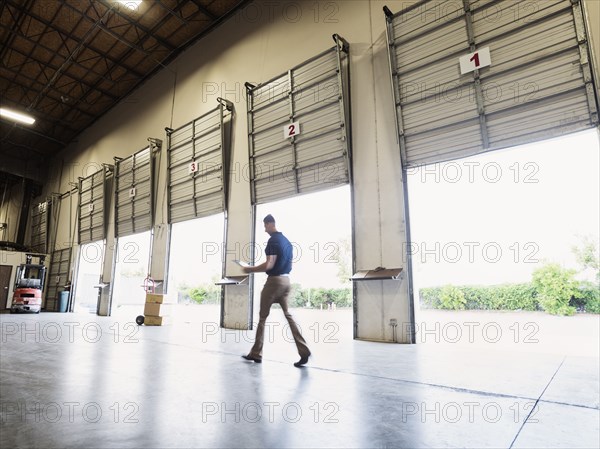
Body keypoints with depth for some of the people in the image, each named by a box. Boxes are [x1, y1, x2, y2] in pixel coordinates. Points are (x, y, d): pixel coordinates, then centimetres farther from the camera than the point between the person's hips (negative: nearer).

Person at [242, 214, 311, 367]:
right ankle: (304, 351, -1)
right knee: (288, 315, 8)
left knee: (262, 317, 5)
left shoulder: (273, 240, -13)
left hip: (274, 281, -8)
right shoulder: (287, 241, 15)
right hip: (286, 281, 8)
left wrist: (251, 269, -9)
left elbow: (269, 265, -20)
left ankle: (256, 354, 15)